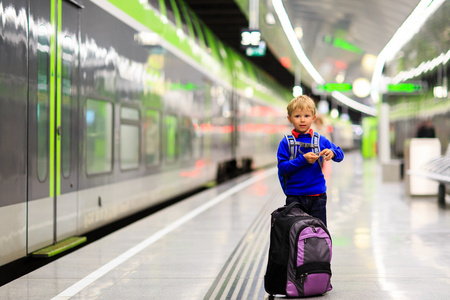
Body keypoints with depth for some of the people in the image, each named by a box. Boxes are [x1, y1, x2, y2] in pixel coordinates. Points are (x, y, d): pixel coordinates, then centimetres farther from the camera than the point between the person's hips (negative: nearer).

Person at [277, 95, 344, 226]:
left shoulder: (321, 140, 5)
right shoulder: (286, 143, -2)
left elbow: (340, 154, 7)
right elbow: (282, 167, -11)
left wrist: (332, 153, -16)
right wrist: (303, 159, -20)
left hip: (317, 196, 2)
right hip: (294, 197, -2)